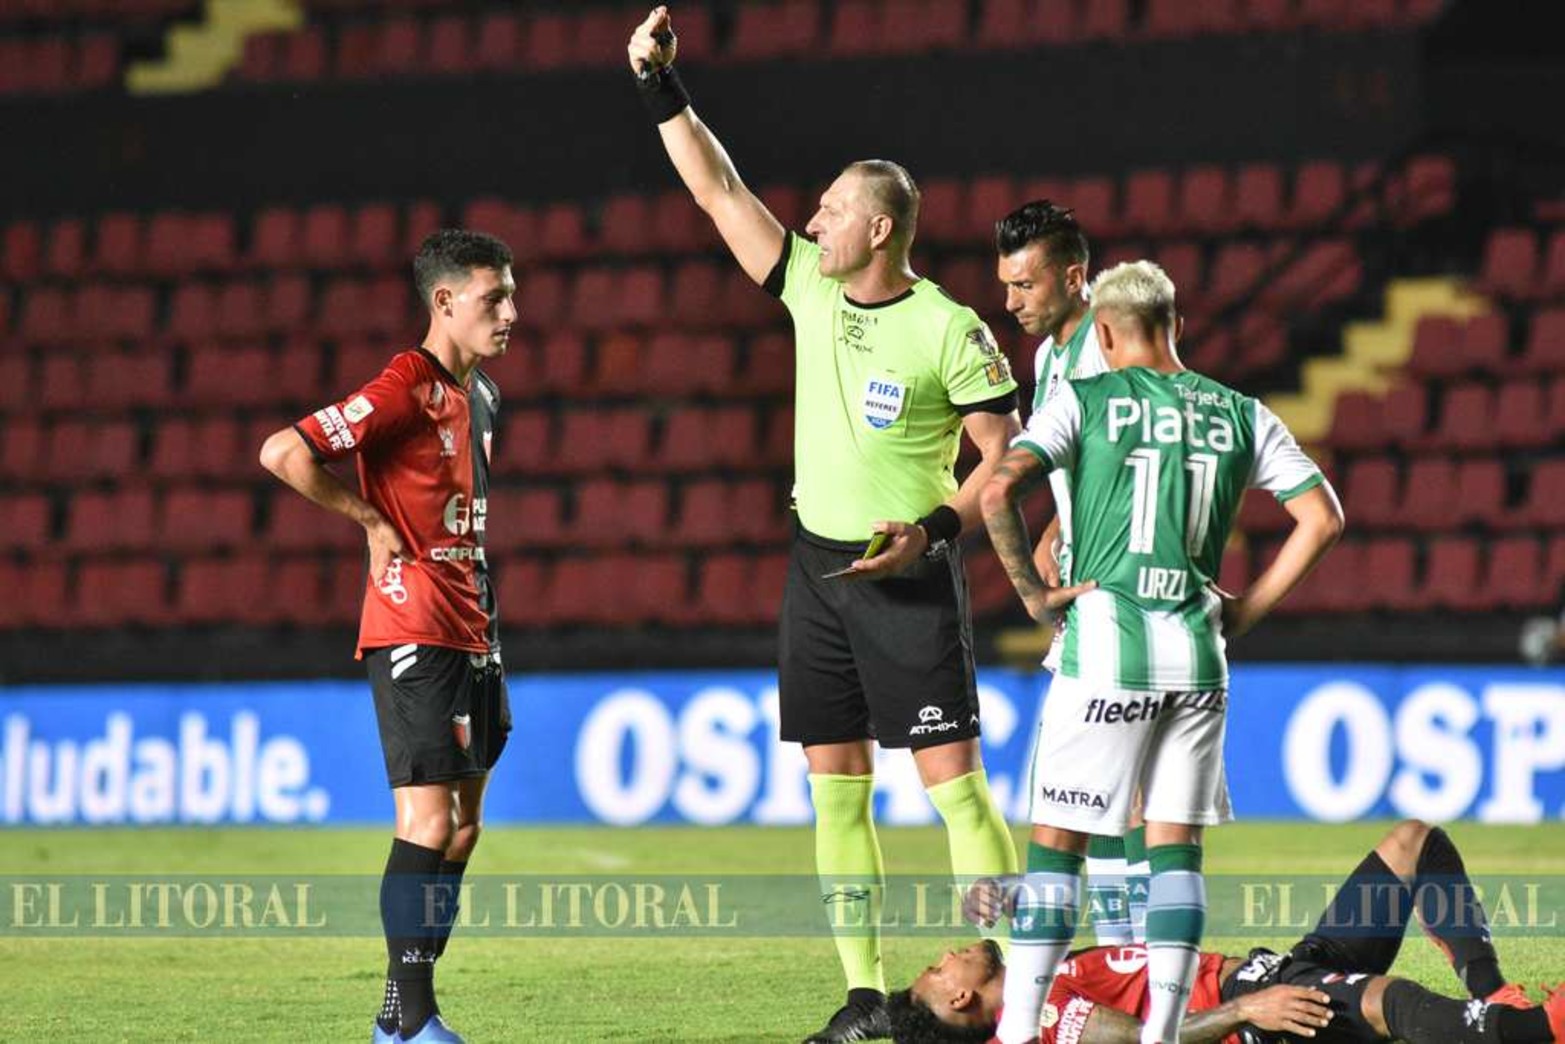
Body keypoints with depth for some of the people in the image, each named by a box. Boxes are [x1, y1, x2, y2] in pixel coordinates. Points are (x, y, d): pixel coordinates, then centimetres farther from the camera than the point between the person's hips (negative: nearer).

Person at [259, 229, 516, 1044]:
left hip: (469, 635, 9)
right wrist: (370, 520, -14)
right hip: (413, 632, -9)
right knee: (429, 821, -12)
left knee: (461, 827, 9)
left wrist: (491, 645, 19)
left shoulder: (479, 394, 15)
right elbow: (283, 454, -24)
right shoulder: (405, 389, -14)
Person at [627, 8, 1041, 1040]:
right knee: (836, 789, 5)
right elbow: (719, 189, 7)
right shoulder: (811, 287, 4)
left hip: (907, 575, -6)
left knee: (954, 779, -9)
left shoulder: (950, 331, -12)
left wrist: (932, 533, -19)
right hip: (819, 566, 6)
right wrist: (664, 87, 2)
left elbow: (1007, 454, -9)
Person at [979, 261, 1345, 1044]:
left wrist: (1032, 591, -2)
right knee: (1175, 845, 8)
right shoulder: (1241, 415, 10)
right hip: (1198, 655, 3)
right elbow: (1322, 517, 7)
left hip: (1105, 638, -3)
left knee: (1056, 842, 1)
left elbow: (1000, 490, -13)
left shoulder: (1087, 401, 0)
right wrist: (1248, 609, 11)